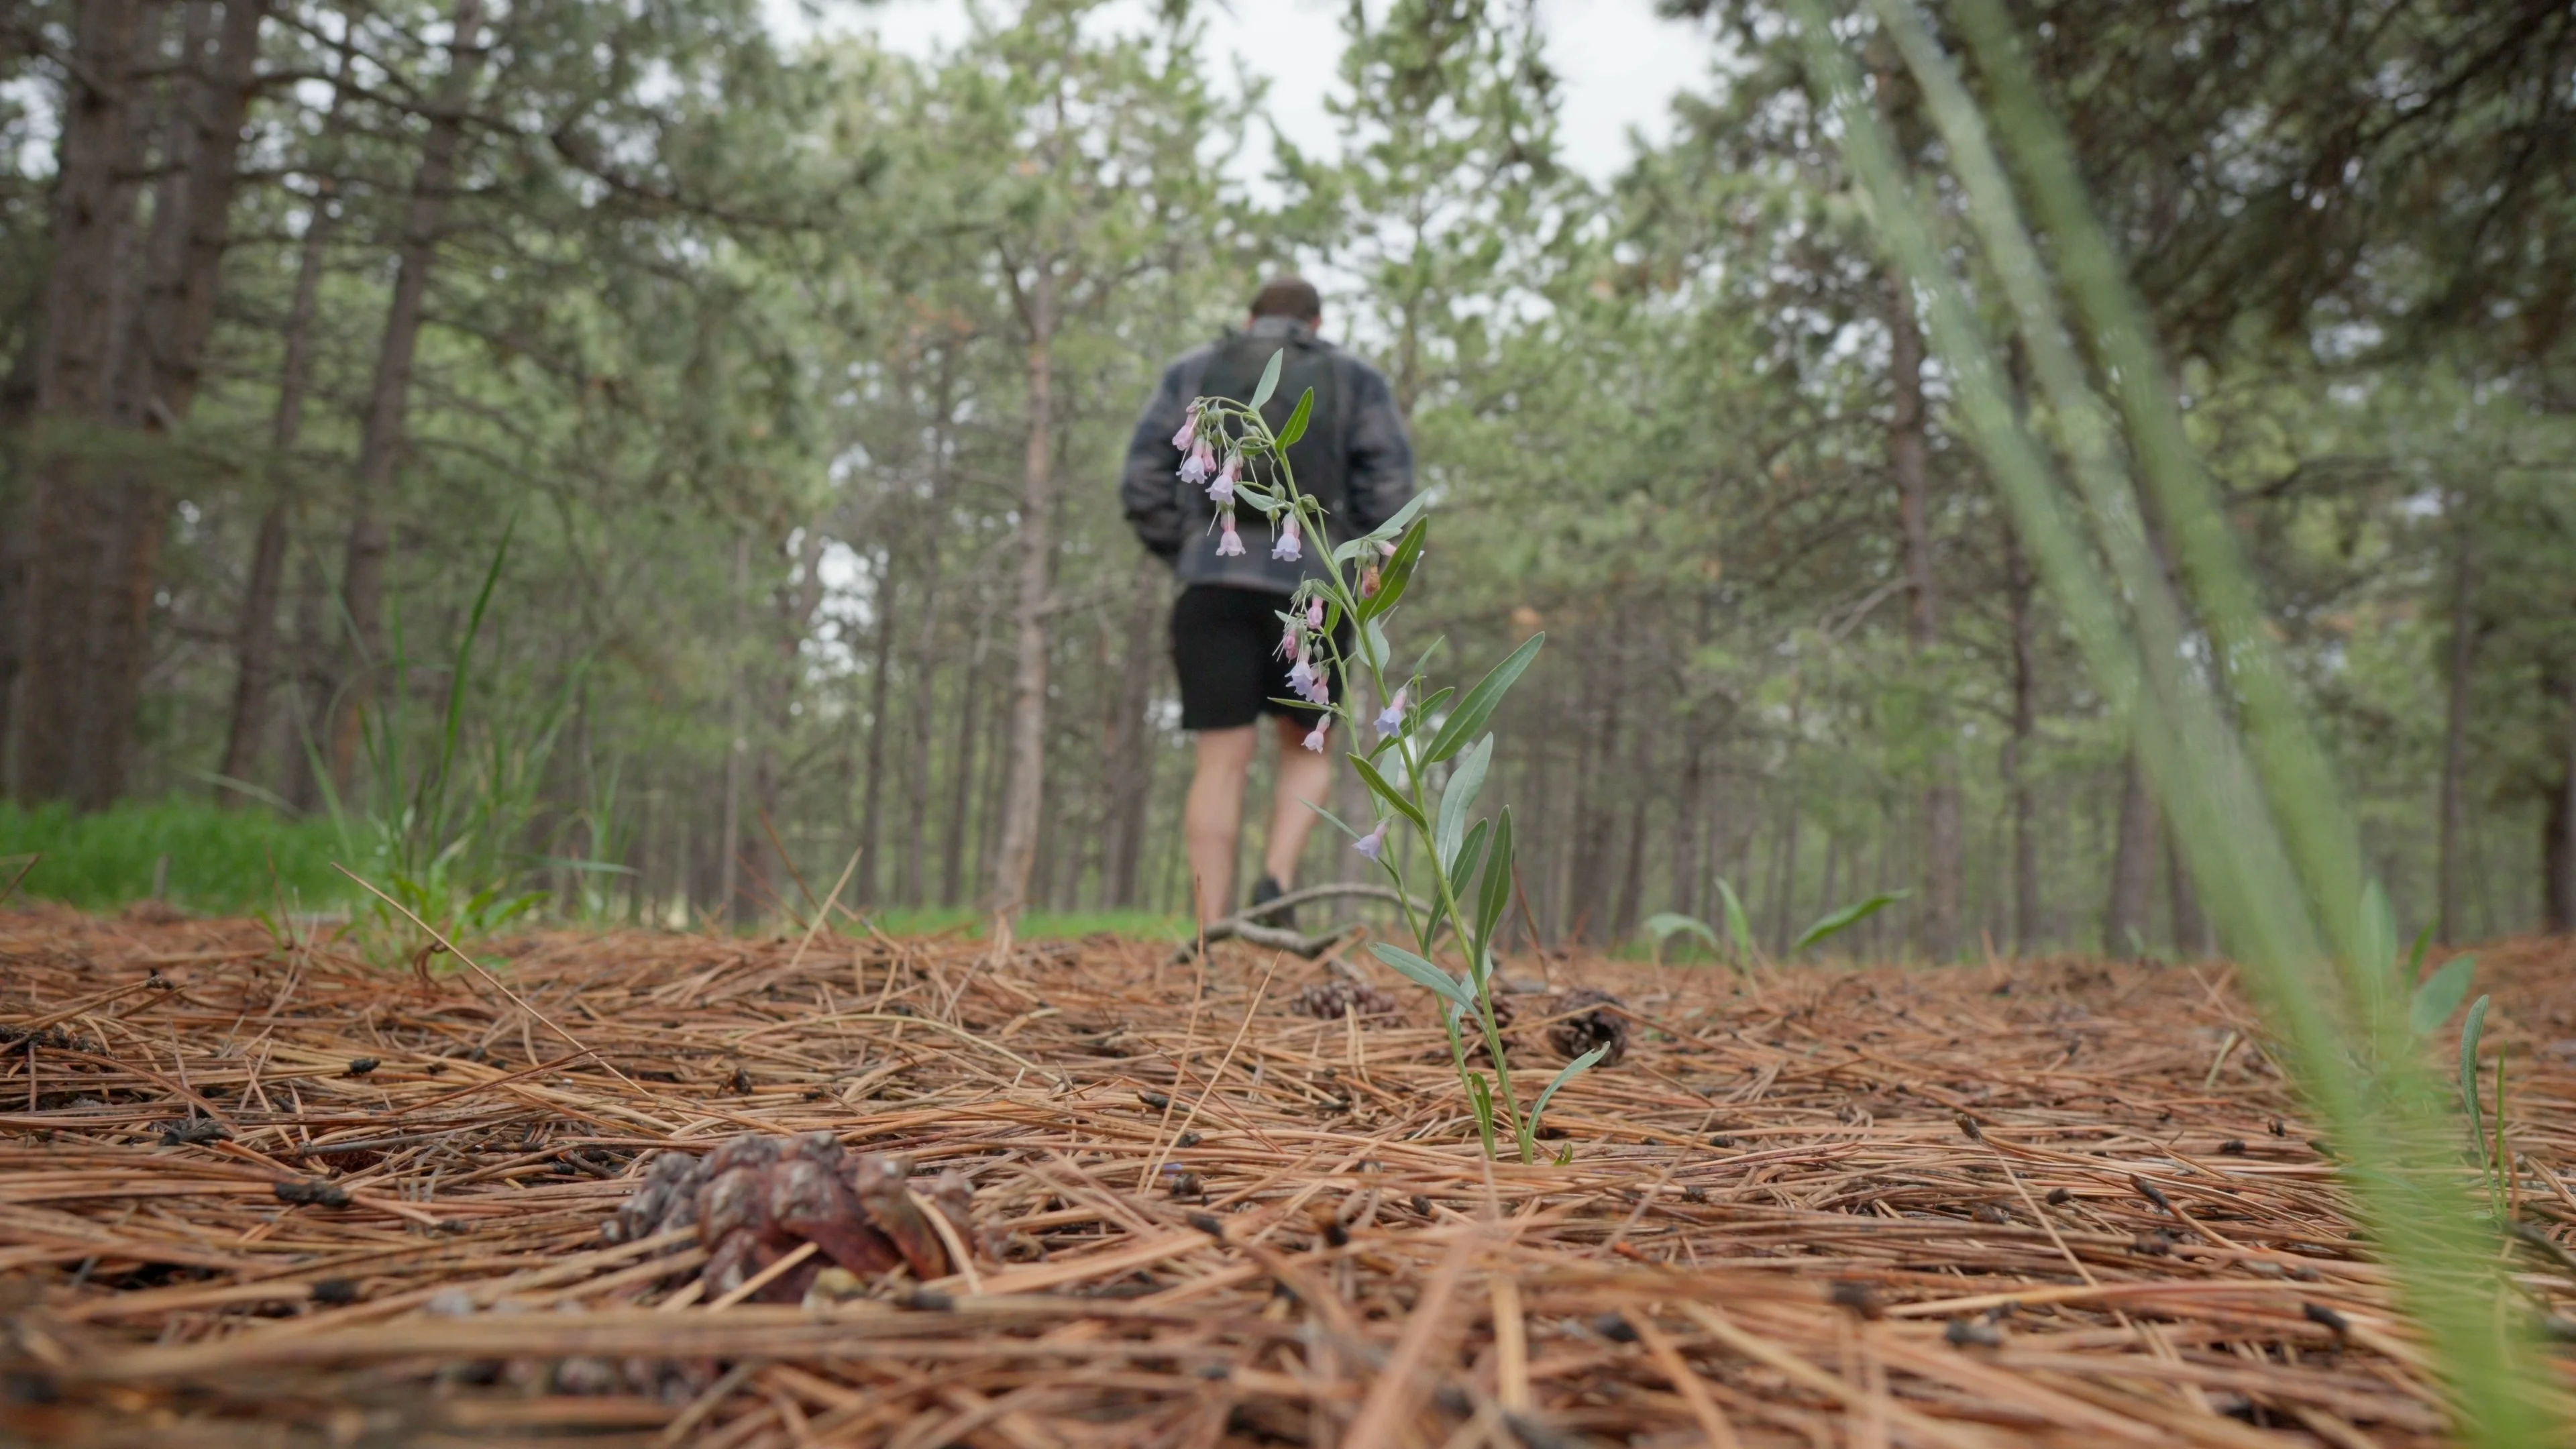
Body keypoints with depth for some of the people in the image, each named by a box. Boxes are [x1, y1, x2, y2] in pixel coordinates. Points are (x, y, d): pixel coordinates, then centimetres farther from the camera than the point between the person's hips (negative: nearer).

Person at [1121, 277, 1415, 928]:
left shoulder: (1192, 372, 14)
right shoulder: (1357, 380, 12)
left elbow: (1143, 484, 5)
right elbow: (1392, 493, 1)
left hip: (1214, 583, 1)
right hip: (1312, 584, 0)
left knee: (1223, 761, 1)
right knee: (1307, 750, 16)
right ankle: (1276, 884, -5)